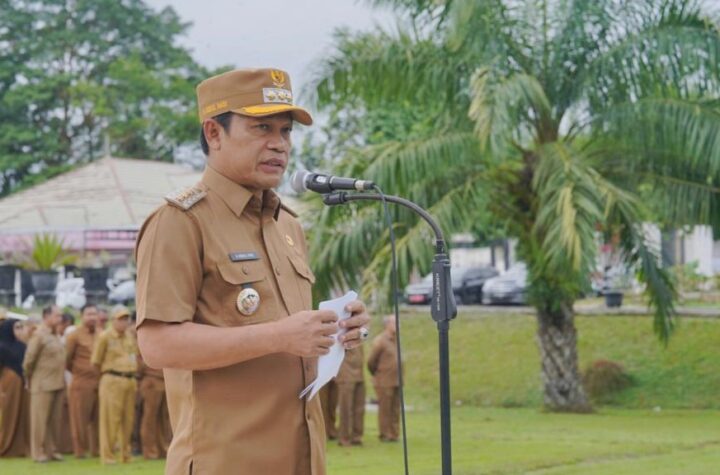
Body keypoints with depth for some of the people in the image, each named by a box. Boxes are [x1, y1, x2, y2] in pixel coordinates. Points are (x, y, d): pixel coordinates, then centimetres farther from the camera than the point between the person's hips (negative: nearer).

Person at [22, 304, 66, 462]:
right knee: (40, 420, -1)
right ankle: (39, 452, 5)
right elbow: (29, 360, -9)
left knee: (55, 420, 9)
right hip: (43, 385, -7)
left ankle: (52, 449, 17)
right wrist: (29, 378, 1)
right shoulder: (39, 335, -10)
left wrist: (62, 380, 13)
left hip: (58, 384, 7)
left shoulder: (56, 336, 13)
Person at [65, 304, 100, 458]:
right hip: (81, 383, -5)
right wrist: (77, 371, 7)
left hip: (99, 382, 5)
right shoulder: (74, 336, -3)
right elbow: (66, 359, -2)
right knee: (80, 419, 0)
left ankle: (96, 449, 15)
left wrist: (101, 372, 11)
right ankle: (80, 450, 5)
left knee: (98, 419, 7)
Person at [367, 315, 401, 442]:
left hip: (396, 381, 7)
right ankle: (385, 435, 5)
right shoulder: (380, 341, -11)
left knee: (395, 409, 8)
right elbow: (371, 361, -7)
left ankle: (394, 434, 14)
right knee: (385, 409, -2)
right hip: (384, 383, -7)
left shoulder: (396, 340, 11)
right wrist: (377, 376, 6)